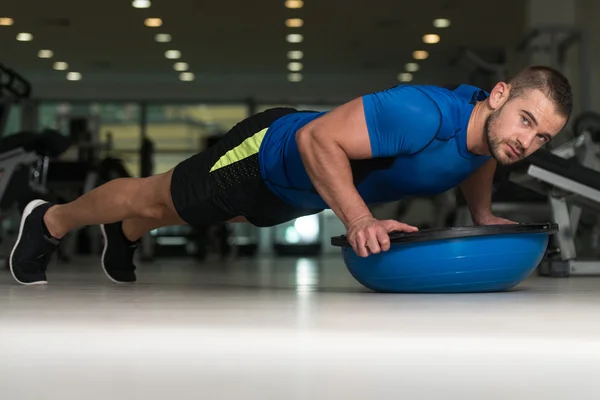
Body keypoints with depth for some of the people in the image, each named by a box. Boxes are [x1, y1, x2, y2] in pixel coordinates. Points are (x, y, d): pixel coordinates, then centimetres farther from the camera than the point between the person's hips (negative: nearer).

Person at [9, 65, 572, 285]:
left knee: (224, 213, 34)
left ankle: (123, 236, 63)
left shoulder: (491, 123, -16)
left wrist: (483, 215, -3)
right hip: (268, 152, -8)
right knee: (155, 199, 14)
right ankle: (49, 221, 42)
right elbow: (318, 138, -43)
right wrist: (359, 221, -48)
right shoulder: (424, 115, -43)